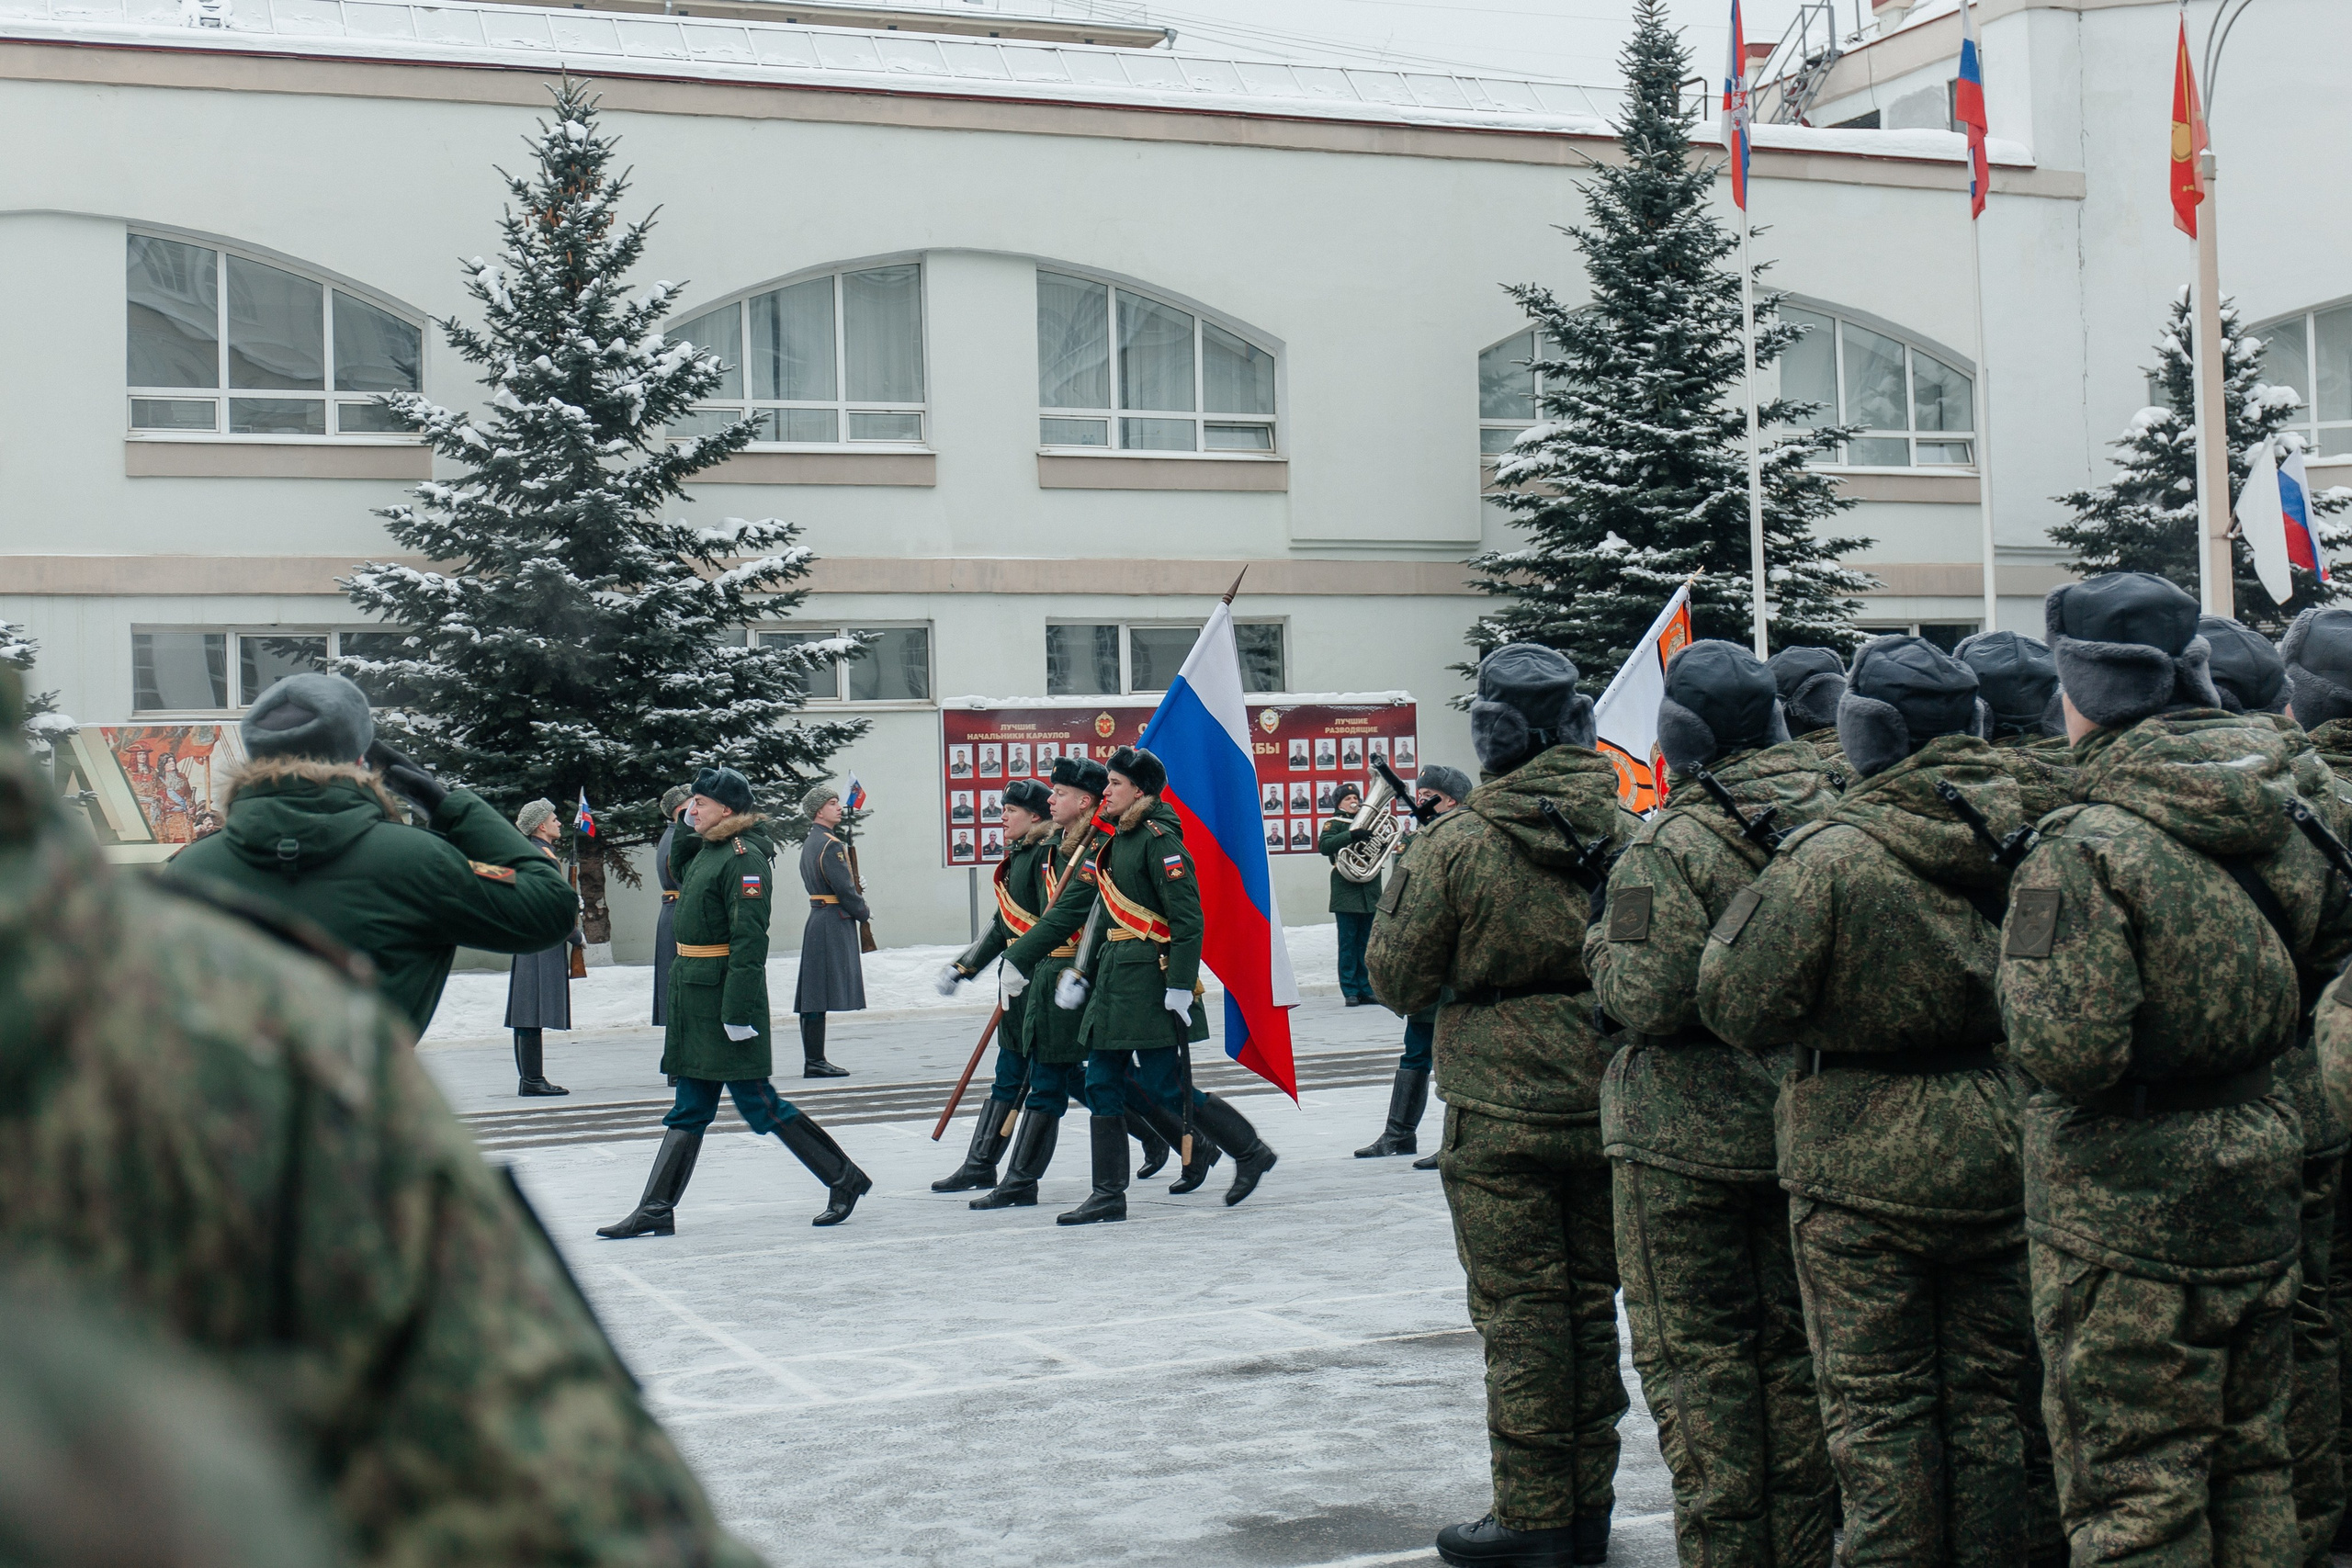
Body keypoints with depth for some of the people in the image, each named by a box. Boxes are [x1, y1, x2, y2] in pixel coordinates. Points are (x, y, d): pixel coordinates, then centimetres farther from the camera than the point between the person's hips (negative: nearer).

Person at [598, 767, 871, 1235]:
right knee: (690, 1108, 10)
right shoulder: (705, 851, 12)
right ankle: (656, 1210, 11)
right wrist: (685, 832, 17)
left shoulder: (744, 857, -16)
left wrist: (738, 1010, -25)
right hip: (693, 993, 9)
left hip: (725, 991, -9)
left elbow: (750, 938, -22)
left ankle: (844, 1179, 8)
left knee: (756, 1100, -4)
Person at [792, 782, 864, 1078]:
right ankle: (815, 1062, -8)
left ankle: (813, 1061, 13)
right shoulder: (831, 845, -14)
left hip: (817, 918, 10)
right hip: (834, 925, -10)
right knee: (820, 998, -8)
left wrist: (856, 890, 11)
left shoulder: (809, 842, 16)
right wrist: (864, 913, -2)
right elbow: (845, 889, -17)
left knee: (813, 996, 10)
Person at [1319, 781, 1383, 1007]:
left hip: (1369, 892, 5)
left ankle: (1366, 990, 11)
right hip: (1346, 892, -5)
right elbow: (1323, 846, -15)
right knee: (1348, 943, -4)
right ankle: (1350, 991, -1)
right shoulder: (1334, 824, 3)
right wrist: (1351, 835, -25)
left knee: (1366, 943, 7)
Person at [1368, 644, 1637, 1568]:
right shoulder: (1627, 835, 1)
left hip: (1501, 1111, -4)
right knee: (1590, 1303, 13)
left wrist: (1402, 880, 9)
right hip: (1607, 1102, 5)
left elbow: (1397, 982, -4)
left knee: (1520, 1311, 2)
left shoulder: (1458, 844, -12)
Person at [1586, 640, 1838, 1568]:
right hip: (1808, 1127, 6)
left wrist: (1601, 946, -2)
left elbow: (1649, 1000, -20)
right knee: (1794, 1344, 15)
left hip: (1685, 1140, -6)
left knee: (1695, 1352, 4)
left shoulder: (1670, 846, -17)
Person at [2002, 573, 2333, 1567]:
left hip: (2127, 1207, -7)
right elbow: (2305, 991, 14)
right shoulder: (2278, 825, 2)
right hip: (2257, 1180, 7)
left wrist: (2021, 966, -6)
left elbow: (2067, 1051, -24)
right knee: (2250, 1464, 19)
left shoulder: (2088, 847, -20)